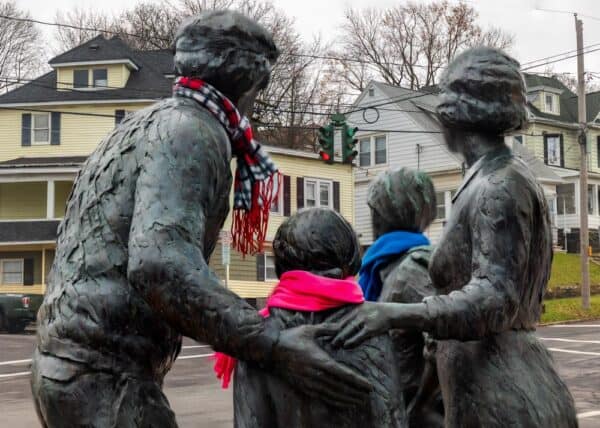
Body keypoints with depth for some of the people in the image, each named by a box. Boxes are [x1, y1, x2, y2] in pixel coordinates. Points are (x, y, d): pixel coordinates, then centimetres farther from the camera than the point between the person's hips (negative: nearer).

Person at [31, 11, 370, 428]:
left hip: (70, 361, 10)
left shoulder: (150, 123, 18)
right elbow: (161, 265, -27)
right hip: (104, 375, -10)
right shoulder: (193, 130, -12)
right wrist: (273, 346, -30)